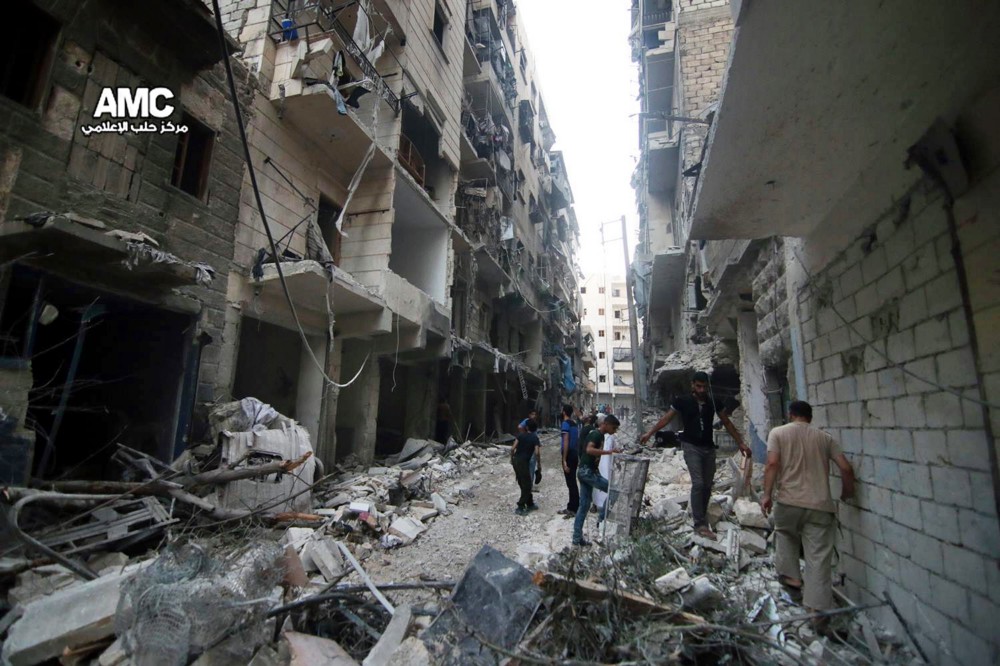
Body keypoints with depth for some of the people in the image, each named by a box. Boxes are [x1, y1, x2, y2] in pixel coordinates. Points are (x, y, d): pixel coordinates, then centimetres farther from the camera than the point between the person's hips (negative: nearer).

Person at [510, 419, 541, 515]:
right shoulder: (535, 438, -2)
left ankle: (530, 504, 26)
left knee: (523, 484, 15)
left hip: (516, 460, 5)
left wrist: (512, 458, 12)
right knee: (526, 485, 3)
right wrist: (539, 464, 0)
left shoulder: (520, 435, 5)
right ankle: (520, 507, -3)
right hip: (523, 462, -5)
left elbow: (513, 448, -2)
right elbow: (536, 453, -13)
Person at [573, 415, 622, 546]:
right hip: (587, 471, -10)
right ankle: (602, 518, 3)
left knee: (584, 505, 10)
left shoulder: (600, 436, 17)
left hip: (586, 471, 10)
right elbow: (589, 450, -30)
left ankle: (577, 538, 13)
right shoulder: (596, 434, -13)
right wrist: (608, 452, -31)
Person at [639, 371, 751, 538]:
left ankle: (701, 518, 25)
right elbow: (666, 418, -1)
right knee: (698, 483, -14)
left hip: (709, 448, 4)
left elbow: (727, 423, 9)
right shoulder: (683, 401, -6)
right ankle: (700, 524, -10)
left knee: (707, 486, 9)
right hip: (692, 447, -4)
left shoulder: (713, 402, 1)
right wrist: (649, 434, -3)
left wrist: (741, 443, 6)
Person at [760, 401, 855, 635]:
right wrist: (847, 493, 23)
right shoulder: (824, 437, 13)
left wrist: (767, 495, -5)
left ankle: (790, 576, 22)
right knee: (819, 559, 4)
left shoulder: (778, 433, 4)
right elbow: (846, 468, 6)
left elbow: (773, 464, -9)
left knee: (785, 533, 29)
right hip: (820, 505, 2)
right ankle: (820, 613, 2)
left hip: (788, 501, -1)